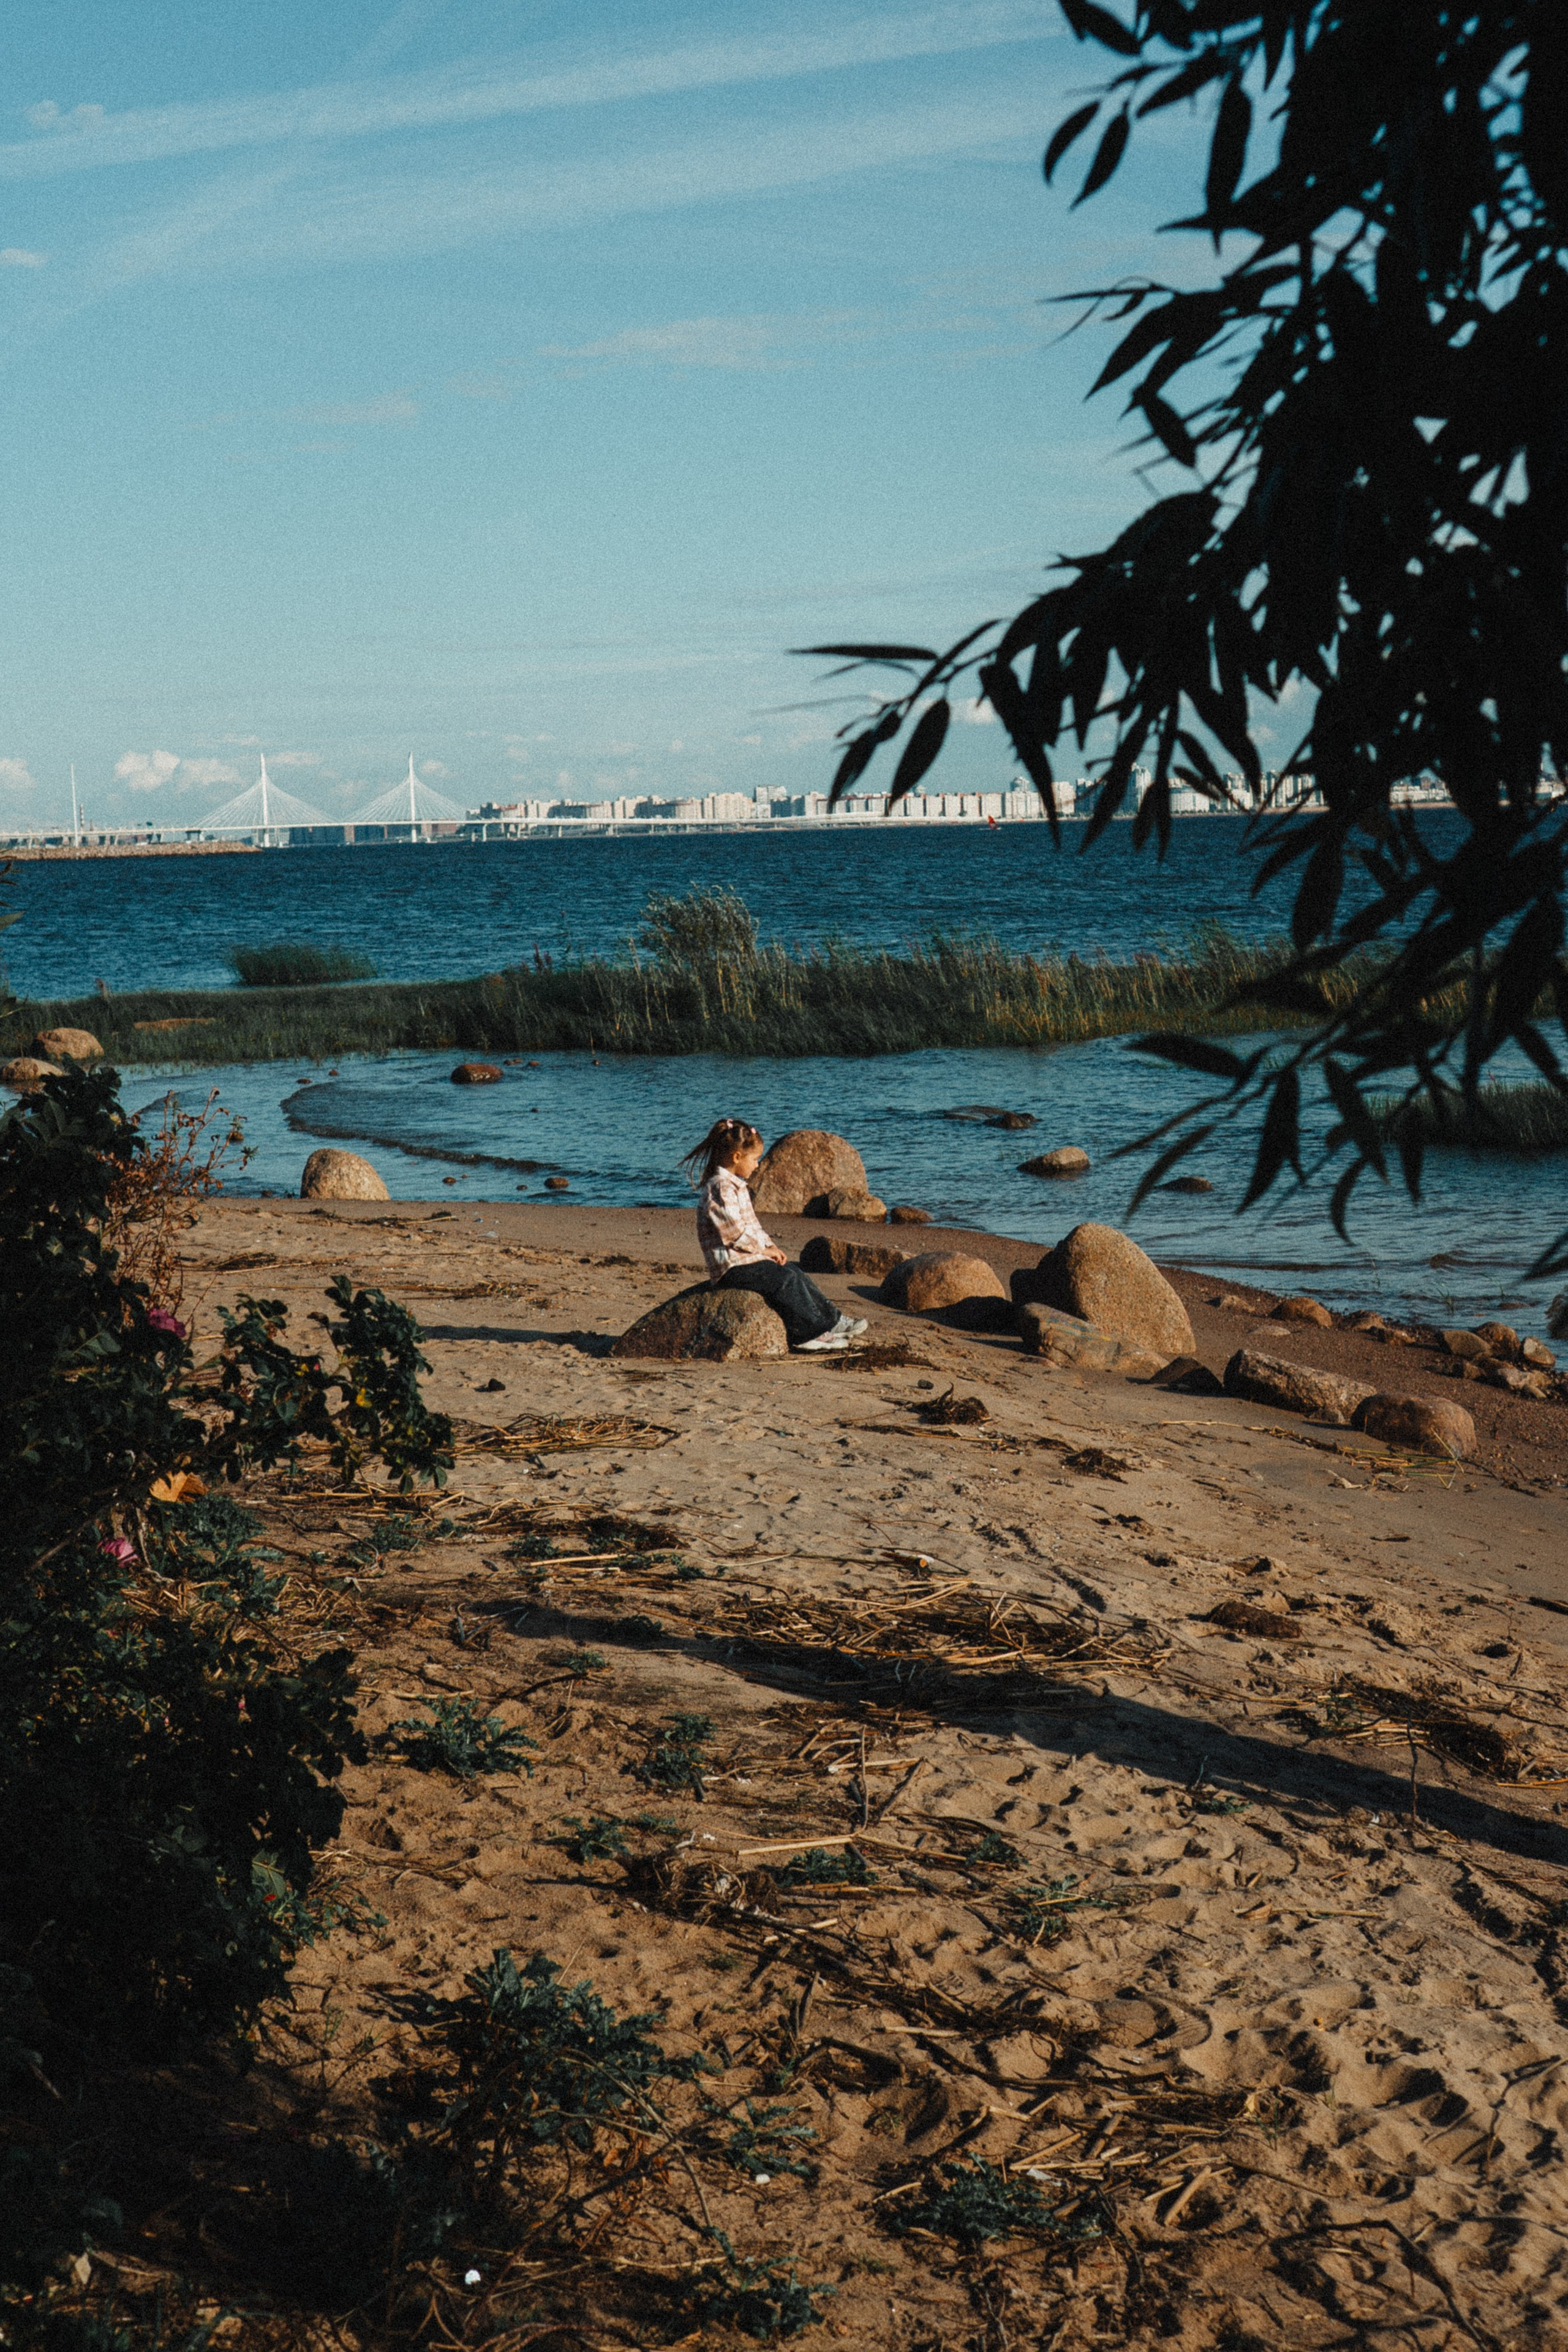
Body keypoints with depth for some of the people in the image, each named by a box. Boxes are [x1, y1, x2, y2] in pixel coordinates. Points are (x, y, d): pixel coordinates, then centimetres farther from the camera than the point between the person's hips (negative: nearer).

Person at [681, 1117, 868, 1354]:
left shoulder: (736, 1186, 19)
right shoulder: (721, 1188, -16)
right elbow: (734, 1230, -22)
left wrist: (769, 1247, 8)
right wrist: (763, 1250, -12)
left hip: (748, 1257, 10)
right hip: (731, 1266, -10)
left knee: (796, 1274, 5)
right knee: (786, 1279, -19)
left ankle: (833, 1320, 7)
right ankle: (810, 1335, -14)